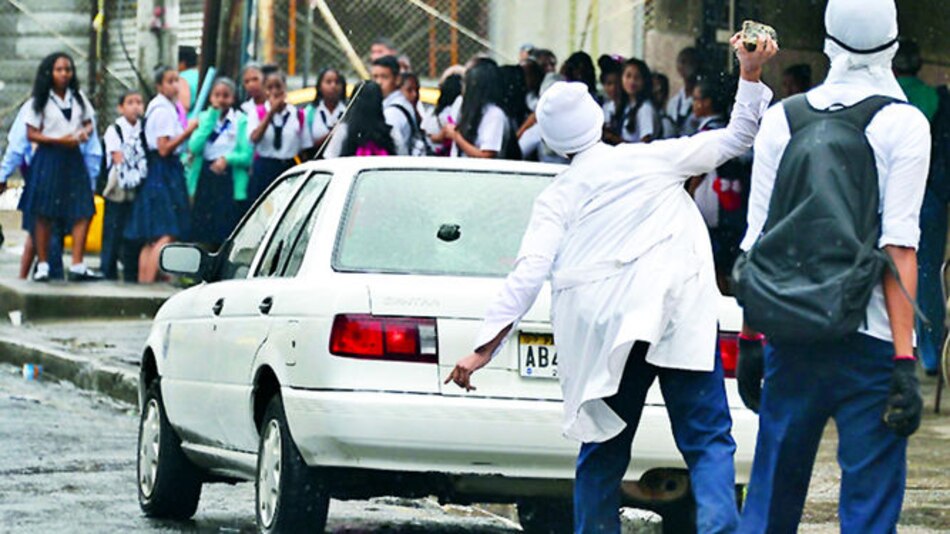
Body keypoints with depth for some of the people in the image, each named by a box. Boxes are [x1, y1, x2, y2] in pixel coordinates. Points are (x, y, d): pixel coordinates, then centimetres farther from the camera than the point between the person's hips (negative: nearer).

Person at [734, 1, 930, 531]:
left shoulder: (782, 118, 7)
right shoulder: (903, 124, -5)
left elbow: (757, 240, 7)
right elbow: (899, 249, -10)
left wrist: (750, 339, 14)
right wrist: (905, 362, -11)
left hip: (790, 336, 4)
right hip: (870, 341, -4)